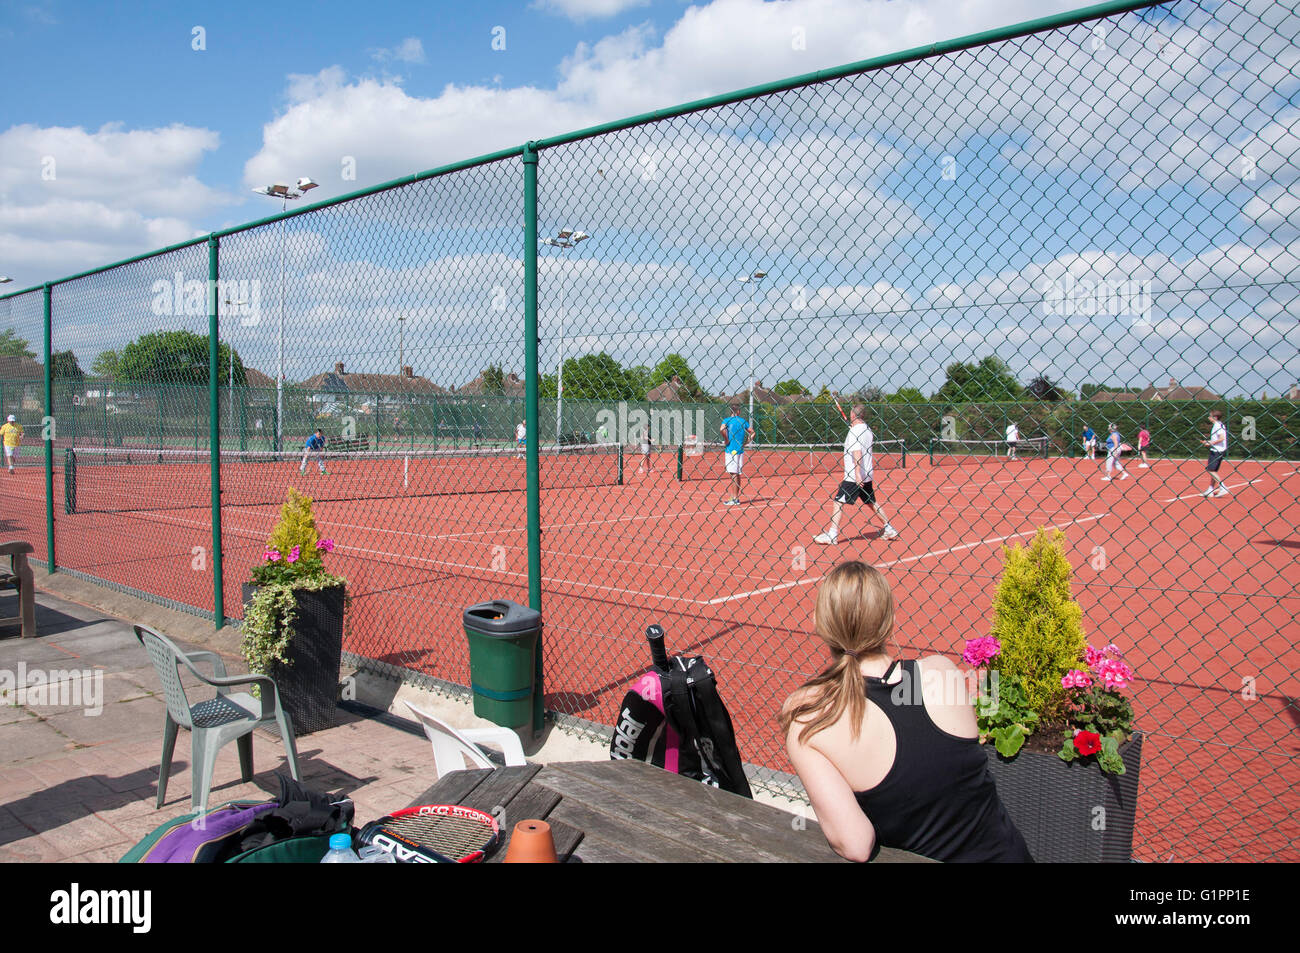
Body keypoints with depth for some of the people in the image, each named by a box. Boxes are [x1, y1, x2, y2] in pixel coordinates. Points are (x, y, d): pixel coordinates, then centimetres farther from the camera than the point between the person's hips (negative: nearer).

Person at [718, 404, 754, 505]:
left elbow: (722, 429, -23)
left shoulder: (727, 420, -5)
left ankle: (735, 499, -5)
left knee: (734, 474, -6)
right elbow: (752, 432, 11)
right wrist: (745, 442, 12)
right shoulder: (743, 421, 10)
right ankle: (736, 497, 18)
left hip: (731, 450, -5)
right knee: (737, 474, 12)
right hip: (740, 451, 5)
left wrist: (726, 440, -10)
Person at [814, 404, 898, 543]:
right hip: (866, 476, 9)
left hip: (853, 478, -9)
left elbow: (857, 454, -25)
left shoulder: (854, 431, -14)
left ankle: (832, 535, -14)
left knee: (838, 502, -8)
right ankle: (889, 529, 25)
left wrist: (857, 474, -30)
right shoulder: (867, 430, 11)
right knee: (872, 503, 20)